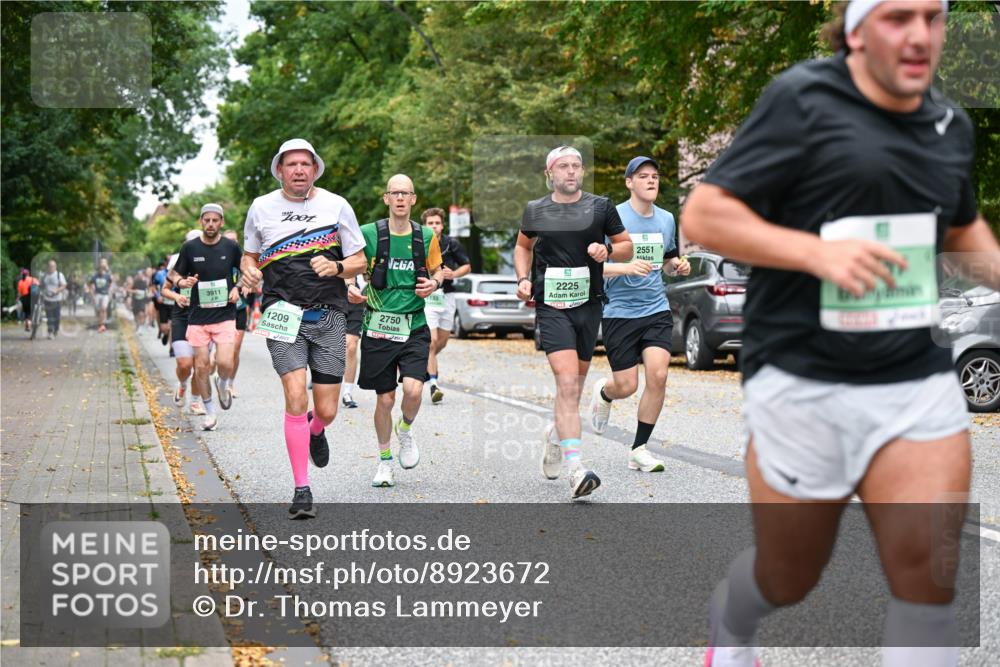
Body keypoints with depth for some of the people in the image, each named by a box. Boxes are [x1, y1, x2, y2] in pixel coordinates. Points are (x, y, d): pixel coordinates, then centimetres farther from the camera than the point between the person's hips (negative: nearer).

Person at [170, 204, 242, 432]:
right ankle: (209, 413, 17)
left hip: (225, 315, -1)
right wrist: (181, 281, -14)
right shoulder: (189, 247, 0)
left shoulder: (231, 247, 0)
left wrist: (237, 288, -3)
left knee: (225, 363, -15)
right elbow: (175, 274, 8)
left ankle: (223, 385, 21)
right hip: (198, 317, 1)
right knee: (201, 366, 1)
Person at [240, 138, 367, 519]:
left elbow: (359, 262, 7)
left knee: (326, 411, 1)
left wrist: (336, 267, -15)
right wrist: (248, 272, -6)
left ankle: (315, 431, 41)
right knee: (296, 397, -16)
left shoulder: (337, 206, 3)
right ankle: (302, 490, -6)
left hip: (328, 316, 1)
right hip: (283, 314, -1)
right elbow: (249, 256, 17)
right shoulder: (261, 208, 5)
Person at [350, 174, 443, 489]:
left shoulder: (426, 237, 2)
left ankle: (406, 430, 17)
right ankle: (384, 460, 26)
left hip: (414, 327, 1)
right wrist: (350, 289, -12)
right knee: (385, 398, 4)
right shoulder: (368, 234, -4)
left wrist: (434, 283, -4)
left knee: (413, 389, -18)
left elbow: (437, 270, 18)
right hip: (378, 327, -1)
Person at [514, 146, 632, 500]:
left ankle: (555, 433, 44)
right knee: (567, 382, -18)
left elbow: (627, 247, 11)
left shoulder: (601, 207, 5)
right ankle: (575, 469, -25)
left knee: (575, 383, 13)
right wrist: (523, 279, 9)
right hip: (551, 306, -2)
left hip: (588, 304, 2)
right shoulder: (534, 210, 7)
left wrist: (608, 250, -10)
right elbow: (523, 245, 25)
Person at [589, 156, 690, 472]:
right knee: (626, 386, -2)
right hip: (620, 312, -4)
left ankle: (639, 449, 1)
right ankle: (603, 393, 39)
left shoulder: (667, 219, 9)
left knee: (658, 375, -14)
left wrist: (678, 265, 3)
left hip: (656, 309, 4)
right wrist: (625, 267, -26)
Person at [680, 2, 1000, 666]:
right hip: (803, 383, -4)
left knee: (929, 574, -12)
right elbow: (702, 215, -11)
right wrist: (818, 252, -22)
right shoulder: (802, 98, -8)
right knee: (787, 581, 13)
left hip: (918, 382, 4)